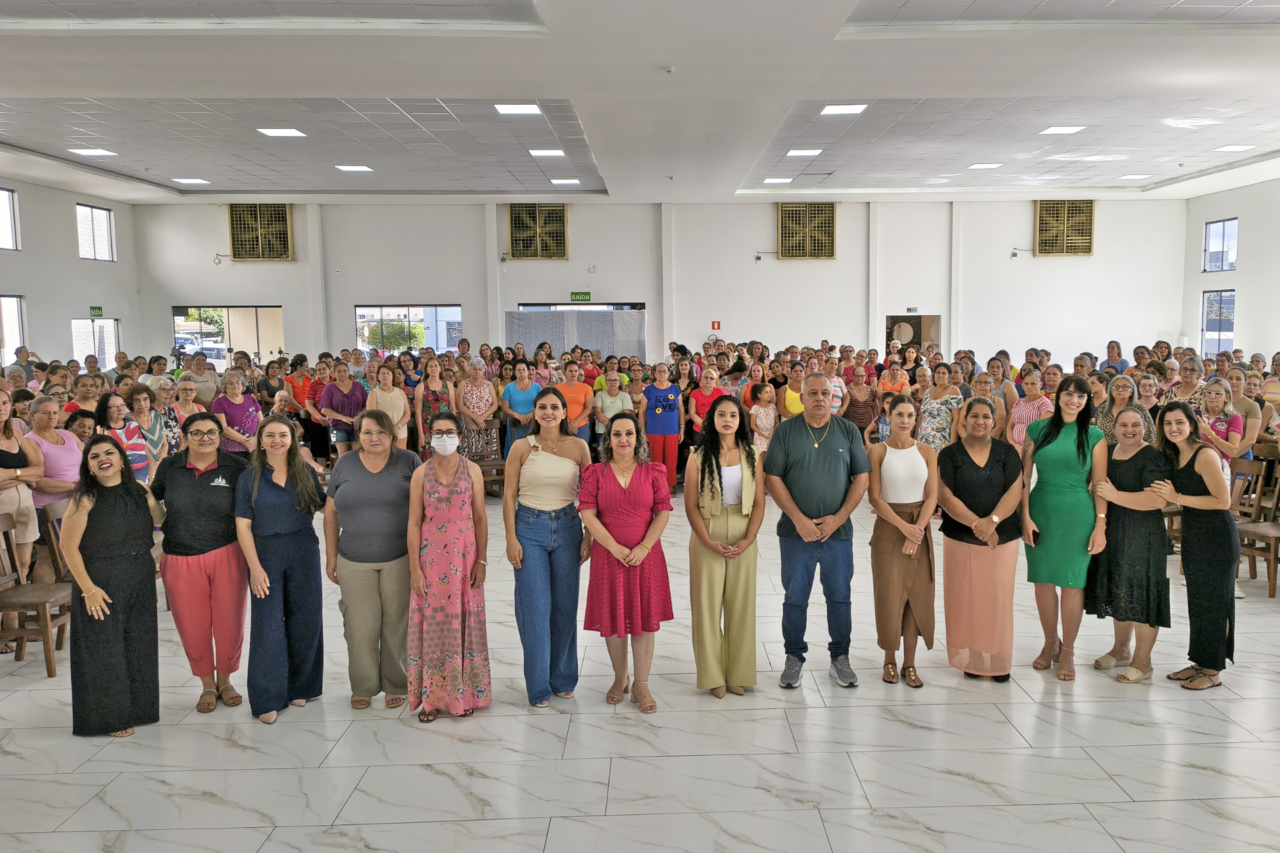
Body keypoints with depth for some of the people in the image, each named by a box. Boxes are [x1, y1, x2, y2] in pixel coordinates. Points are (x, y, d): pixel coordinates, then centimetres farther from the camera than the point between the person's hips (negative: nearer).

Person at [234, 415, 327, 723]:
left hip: (303, 553, 2)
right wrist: (255, 567, -12)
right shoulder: (250, 478, -1)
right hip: (265, 555, -2)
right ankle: (268, 698, 6)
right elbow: (243, 525, -4)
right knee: (267, 624, -2)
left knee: (304, 620, 7)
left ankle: (300, 687, 23)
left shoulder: (305, 472, 4)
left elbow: (323, 506, 8)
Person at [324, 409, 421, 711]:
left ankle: (396, 685, 21)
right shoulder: (345, 464, 5)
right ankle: (363, 686, 21)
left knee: (397, 624, 5)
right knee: (360, 626, 5)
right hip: (354, 561, 1)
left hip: (400, 559, -1)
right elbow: (330, 512, 9)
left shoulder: (408, 462, 0)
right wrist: (331, 556, 7)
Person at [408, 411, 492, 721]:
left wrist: (481, 560, -3)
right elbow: (414, 522, -1)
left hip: (464, 555, 0)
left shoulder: (472, 470, 1)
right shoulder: (421, 473, 0)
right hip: (431, 557, 0)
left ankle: (464, 693, 19)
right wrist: (414, 566, -6)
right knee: (432, 623, 4)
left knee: (464, 622, 7)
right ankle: (431, 696, 14)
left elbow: (480, 517, 2)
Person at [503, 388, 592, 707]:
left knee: (565, 606, 8)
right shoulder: (522, 448, -2)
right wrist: (511, 538, -7)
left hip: (567, 527, 2)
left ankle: (563, 679, 25)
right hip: (529, 528, -1)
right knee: (535, 607, 0)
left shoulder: (579, 447, 1)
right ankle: (538, 686, 13)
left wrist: (589, 536, 1)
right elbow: (509, 495, -1)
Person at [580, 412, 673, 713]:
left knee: (645, 618, 4)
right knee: (612, 618, 8)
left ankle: (641, 685, 17)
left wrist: (644, 547, -13)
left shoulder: (653, 472, 2)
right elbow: (588, 515, -6)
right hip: (608, 555, 0)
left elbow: (663, 513, -2)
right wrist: (615, 548, -14)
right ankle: (620, 679, 28)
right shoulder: (595, 473, 0)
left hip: (645, 555, 0)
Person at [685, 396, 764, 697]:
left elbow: (759, 503, 1)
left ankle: (738, 673, 20)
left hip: (743, 539, 2)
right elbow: (691, 505, -5)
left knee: (741, 604, 8)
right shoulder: (698, 457, -3)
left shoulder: (752, 455, 3)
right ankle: (713, 675, 15)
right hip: (707, 538, -2)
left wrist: (748, 539, -11)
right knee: (708, 604, 3)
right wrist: (709, 542, -15)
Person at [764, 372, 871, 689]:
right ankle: (794, 658, 22)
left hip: (838, 530, 1)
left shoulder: (848, 431, 4)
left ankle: (840, 658, 24)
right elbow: (772, 478, -4)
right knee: (795, 598, 7)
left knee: (839, 597, 9)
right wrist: (799, 519, -11)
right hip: (796, 530, -1)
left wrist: (838, 518, -8)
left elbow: (862, 477, 2)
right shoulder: (785, 431, 0)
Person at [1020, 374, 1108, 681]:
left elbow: (1099, 484, 1)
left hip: (1078, 516, -1)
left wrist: (1100, 525, -5)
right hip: (1041, 511, 1)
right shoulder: (1038, 429, 3)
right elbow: (1024, 477, 3)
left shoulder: (1094, 436, 2)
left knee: (1072, 583, 4)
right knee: (1043, 580, 8)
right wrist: (1025, 516, -5)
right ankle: (1050, 643, 28)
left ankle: (1067, 651, 19)